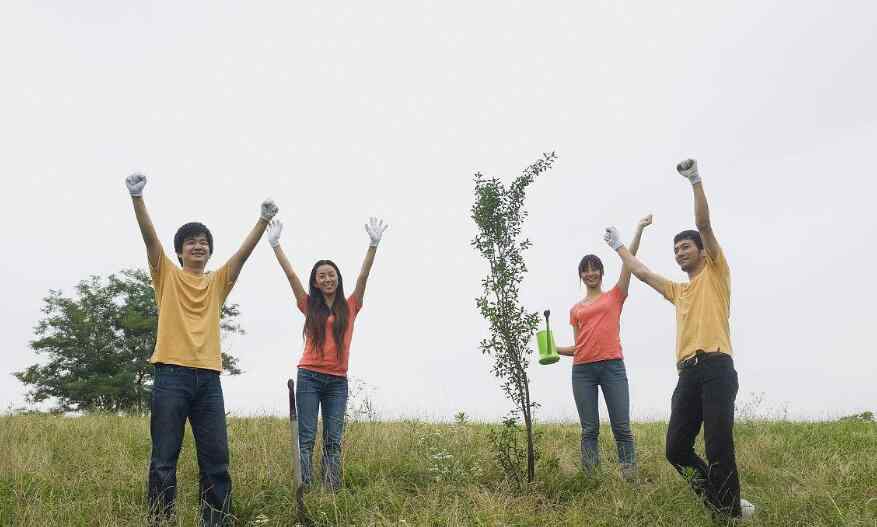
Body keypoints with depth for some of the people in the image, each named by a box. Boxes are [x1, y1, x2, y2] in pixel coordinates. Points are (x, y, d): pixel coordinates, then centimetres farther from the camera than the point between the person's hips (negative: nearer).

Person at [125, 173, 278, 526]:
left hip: (208, 377, 3)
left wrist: (264, 219, -7)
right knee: (164, 459, 0)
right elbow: (150, 237, -5)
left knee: (216, 459, 4)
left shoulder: (218, 281, 16)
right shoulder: (167, 275, 9)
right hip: (171, 373, -3)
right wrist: (137, 197, -18)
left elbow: (244, 252, 5)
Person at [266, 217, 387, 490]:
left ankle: (333, 493, 0)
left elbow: (363, 276, -2)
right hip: (309, 377, -1)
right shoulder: (309, 306, 8)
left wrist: (373, 244, -13)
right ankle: (304, 491, -5)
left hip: (337, 380, 1)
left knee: (333, 440, 1)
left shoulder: (350, 306, 9)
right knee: (307, 438, -4)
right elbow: (291, 275, 2)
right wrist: (275, 243, -3)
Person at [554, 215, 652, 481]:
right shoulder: (575, 309, 19)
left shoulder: (615, 296, 12)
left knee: (622, 427, -3)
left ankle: (630, 479, 0)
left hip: (612, 366, -2)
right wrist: (555, 349, 3)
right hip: (582, 370, 2)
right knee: (590, 429, 2)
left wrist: (639, 228, 0)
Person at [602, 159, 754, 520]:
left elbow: (704, 225, 0)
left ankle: (733, 512, 3)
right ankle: (719, 500, 18)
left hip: (716, 368, -6)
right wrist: (618, 247, 45)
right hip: (687, 373, 7)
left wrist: (696, 181, -6)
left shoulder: (715, 272, 11)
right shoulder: (679, 291, 29)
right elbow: (643, 273, 38)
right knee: (676, 448, 0)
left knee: (718, 447, -11)